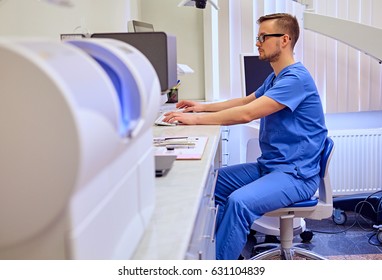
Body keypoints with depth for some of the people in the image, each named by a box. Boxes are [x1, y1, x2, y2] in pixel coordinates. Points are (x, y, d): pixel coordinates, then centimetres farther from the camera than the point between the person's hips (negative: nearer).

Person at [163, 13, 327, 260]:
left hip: (297, 174, -10)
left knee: (239, 202, -33)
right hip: (269, 166, 10)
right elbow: (245, 101, 27)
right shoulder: (276, 78, 16)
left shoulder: (296, 78, -17)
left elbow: (247, 113, -24)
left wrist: (196, 119, -19)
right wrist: (204, 107, 14)